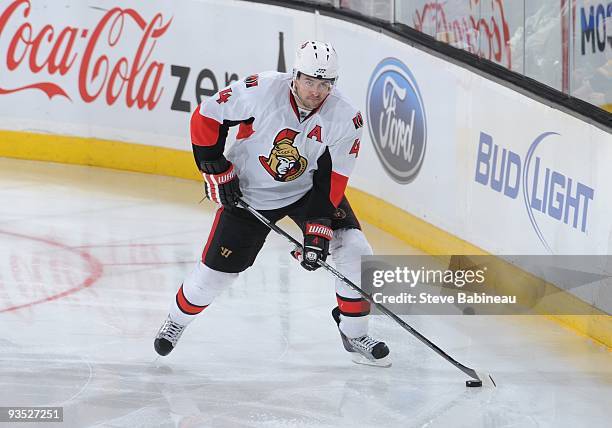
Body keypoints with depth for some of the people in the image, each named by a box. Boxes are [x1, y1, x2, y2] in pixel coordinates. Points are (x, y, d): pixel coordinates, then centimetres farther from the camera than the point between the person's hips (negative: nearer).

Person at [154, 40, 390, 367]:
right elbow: (206, 117, -15)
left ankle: (354, 335, 4)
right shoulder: (260, 91, -26)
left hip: (307, 189, 2)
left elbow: (331, 181, -16)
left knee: (354, 251, -14)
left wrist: (318, 230, -24)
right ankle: (177, 320, 31)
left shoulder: (346, 119, -20)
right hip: (248, 192, -2)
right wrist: (216, 171, -13)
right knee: (216, 270, 1)